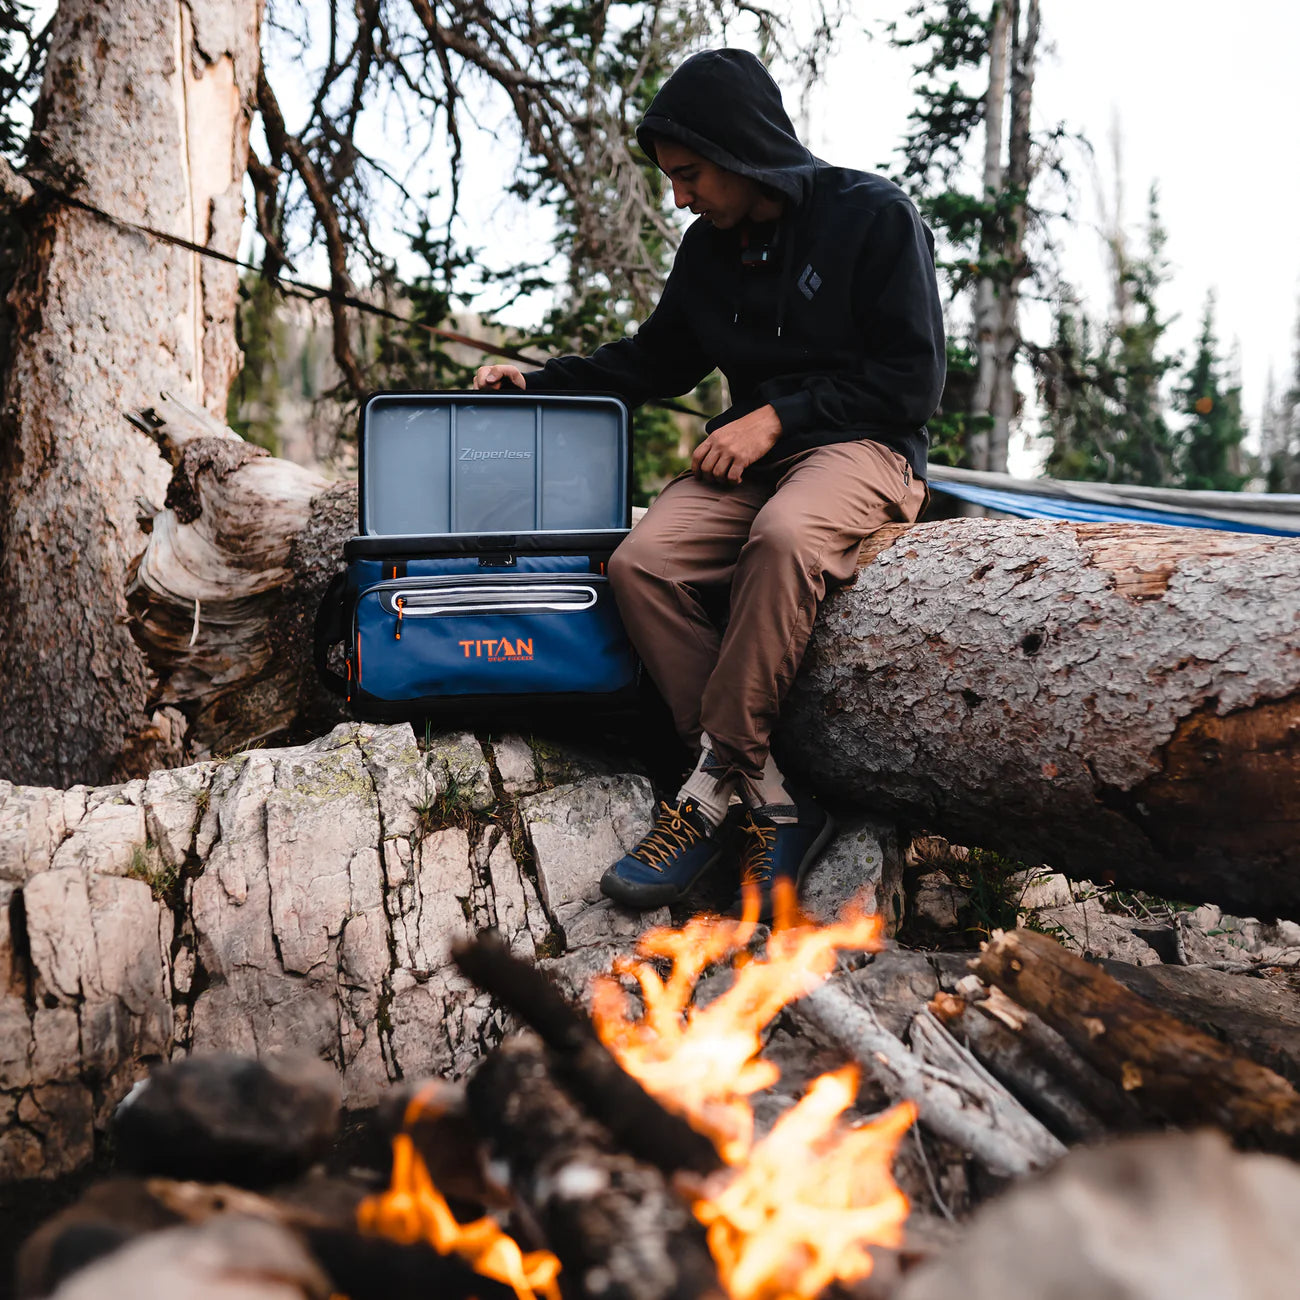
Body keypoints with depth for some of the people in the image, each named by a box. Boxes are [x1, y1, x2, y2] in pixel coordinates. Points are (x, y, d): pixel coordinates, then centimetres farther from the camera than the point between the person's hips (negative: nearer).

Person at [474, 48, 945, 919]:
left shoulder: (874, 218, -4)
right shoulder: (710, 246, 14)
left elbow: (912, 381, -8)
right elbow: (658, 358, 26)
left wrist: (778, 416, -15)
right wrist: (540, 382, 14)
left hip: (862, 446, -6)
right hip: (755, 451, 6)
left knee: (785, 534, -40)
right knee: (642, 560, -24)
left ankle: (714, 785, -30)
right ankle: (772, 802, -26)